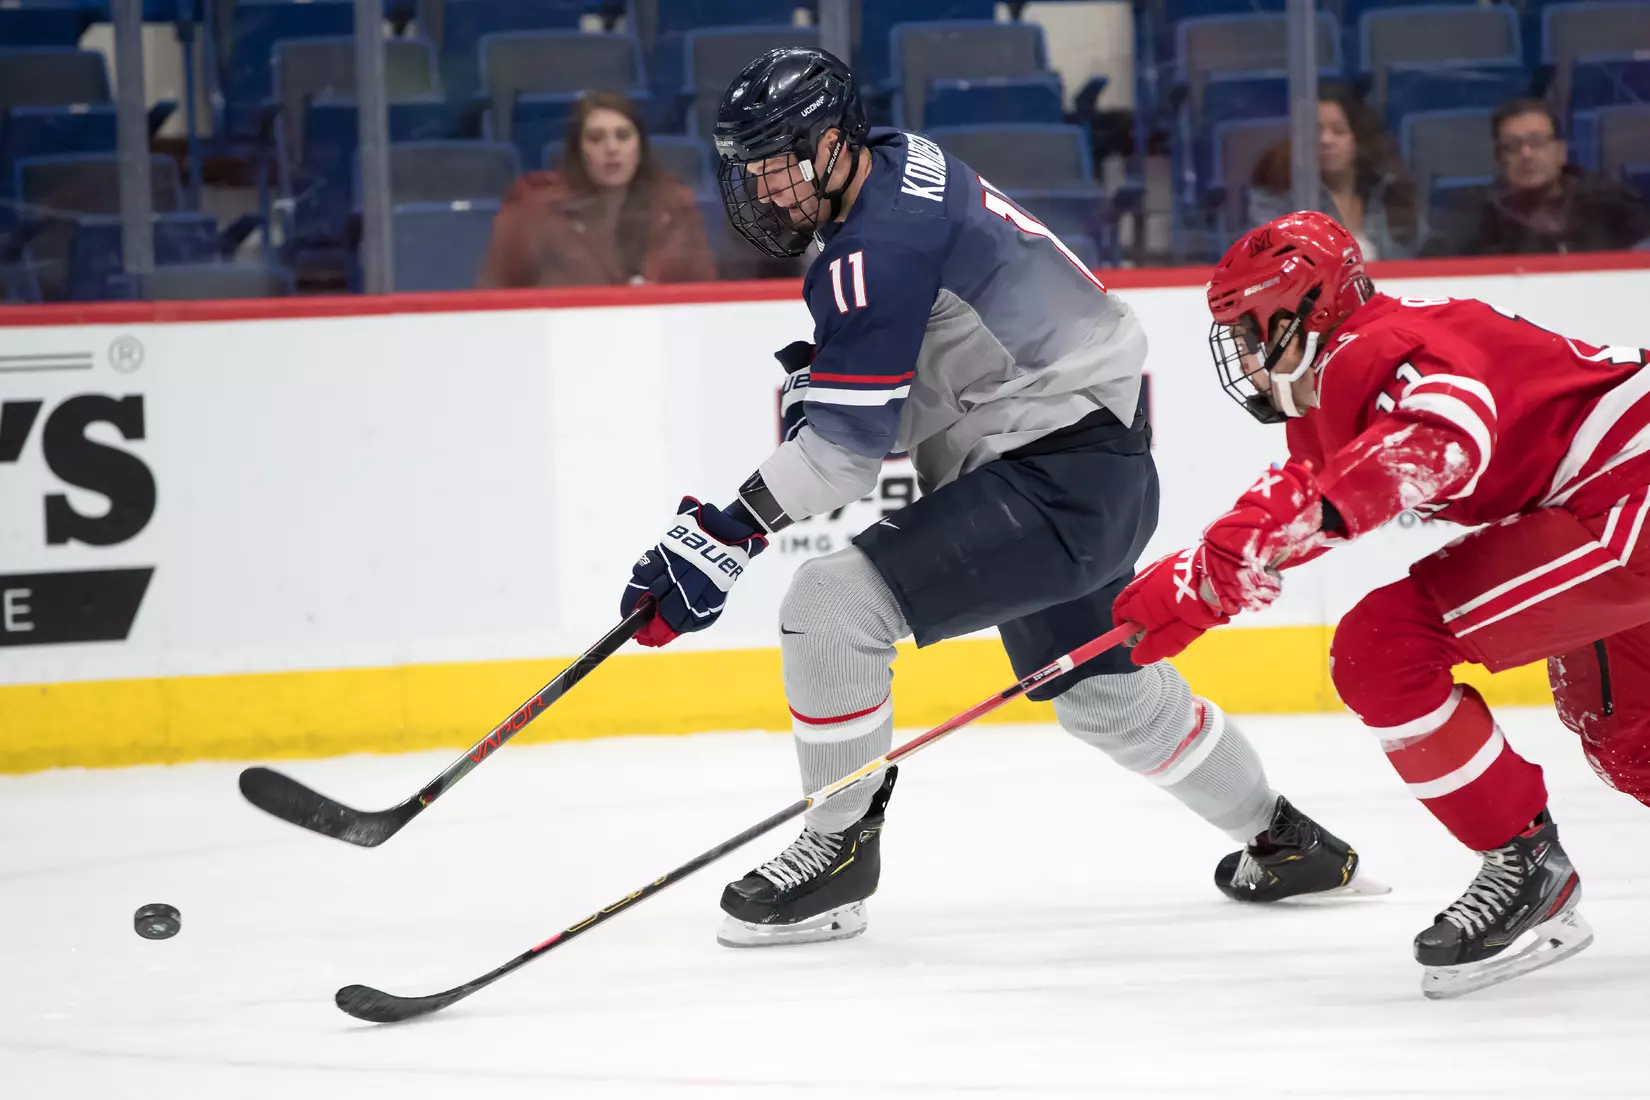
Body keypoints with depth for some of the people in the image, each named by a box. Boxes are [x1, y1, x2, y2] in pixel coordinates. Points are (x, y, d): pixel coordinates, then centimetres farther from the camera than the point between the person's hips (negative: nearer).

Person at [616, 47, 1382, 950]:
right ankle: (1285, 844, 43)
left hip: (1062, 479, -11)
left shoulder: (883, 242, -22)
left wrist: (726, 536, -28)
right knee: (1101, 690, 27)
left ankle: (837, 850, -5)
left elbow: (848, 444, -26)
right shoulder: (901, 167, 8)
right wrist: (821, 371, 11)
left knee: (833, 604, -19)